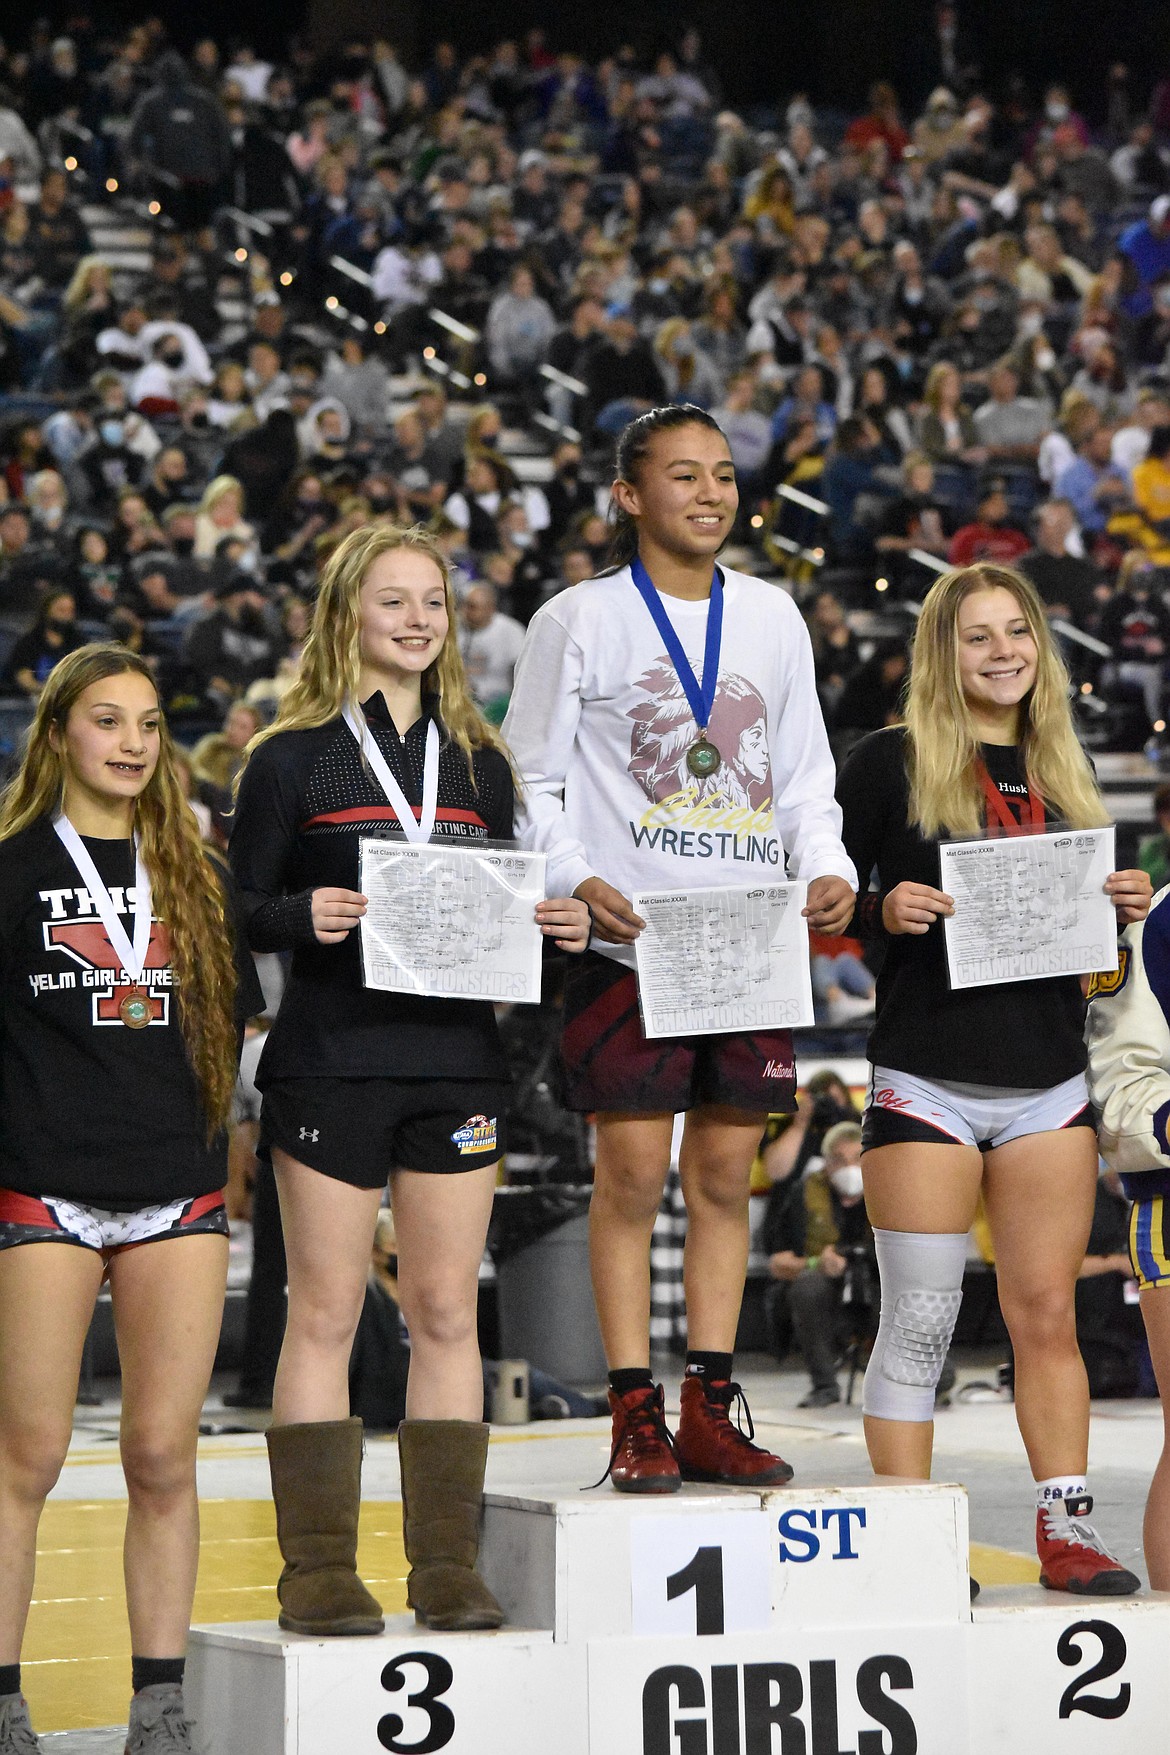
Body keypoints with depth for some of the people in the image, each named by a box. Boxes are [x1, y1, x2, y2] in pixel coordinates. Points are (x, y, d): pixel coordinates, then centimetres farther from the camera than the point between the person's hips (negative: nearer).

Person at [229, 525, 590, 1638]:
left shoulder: (479, 762, 14)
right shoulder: (293, 757, 1)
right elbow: (240, 911, -1)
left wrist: (558, 926, -3)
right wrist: (303, 916, -20)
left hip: (457, 1059, 4)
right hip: (330, 1060, -4)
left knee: (446, 1311, 5)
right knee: (324, 1313, -2)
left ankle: (447, 1567, 10)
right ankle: (318, 1569, 3)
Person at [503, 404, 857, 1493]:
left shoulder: (772, 617, 13)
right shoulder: (578, 620, 1)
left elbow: (804, 776, 18)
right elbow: (530, 781, 0)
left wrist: (827, 869, 0)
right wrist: (576, 881, -16)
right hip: (627, 943, -4)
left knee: (725, 1173, 5)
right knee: (631, 1173, -5)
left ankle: (709, 1414, 11)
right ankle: (635, 1418, 0)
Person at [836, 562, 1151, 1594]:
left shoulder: (1064, 769, 14)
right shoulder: (895, 763, -2)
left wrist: (1125, 908, 2)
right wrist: (882, 912, -20)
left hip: (1049, 1083, 4)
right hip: (927, 1082, -4)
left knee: (1048, 1316, 5)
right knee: (919, 1322, -2)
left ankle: (1067, 1532, 9)